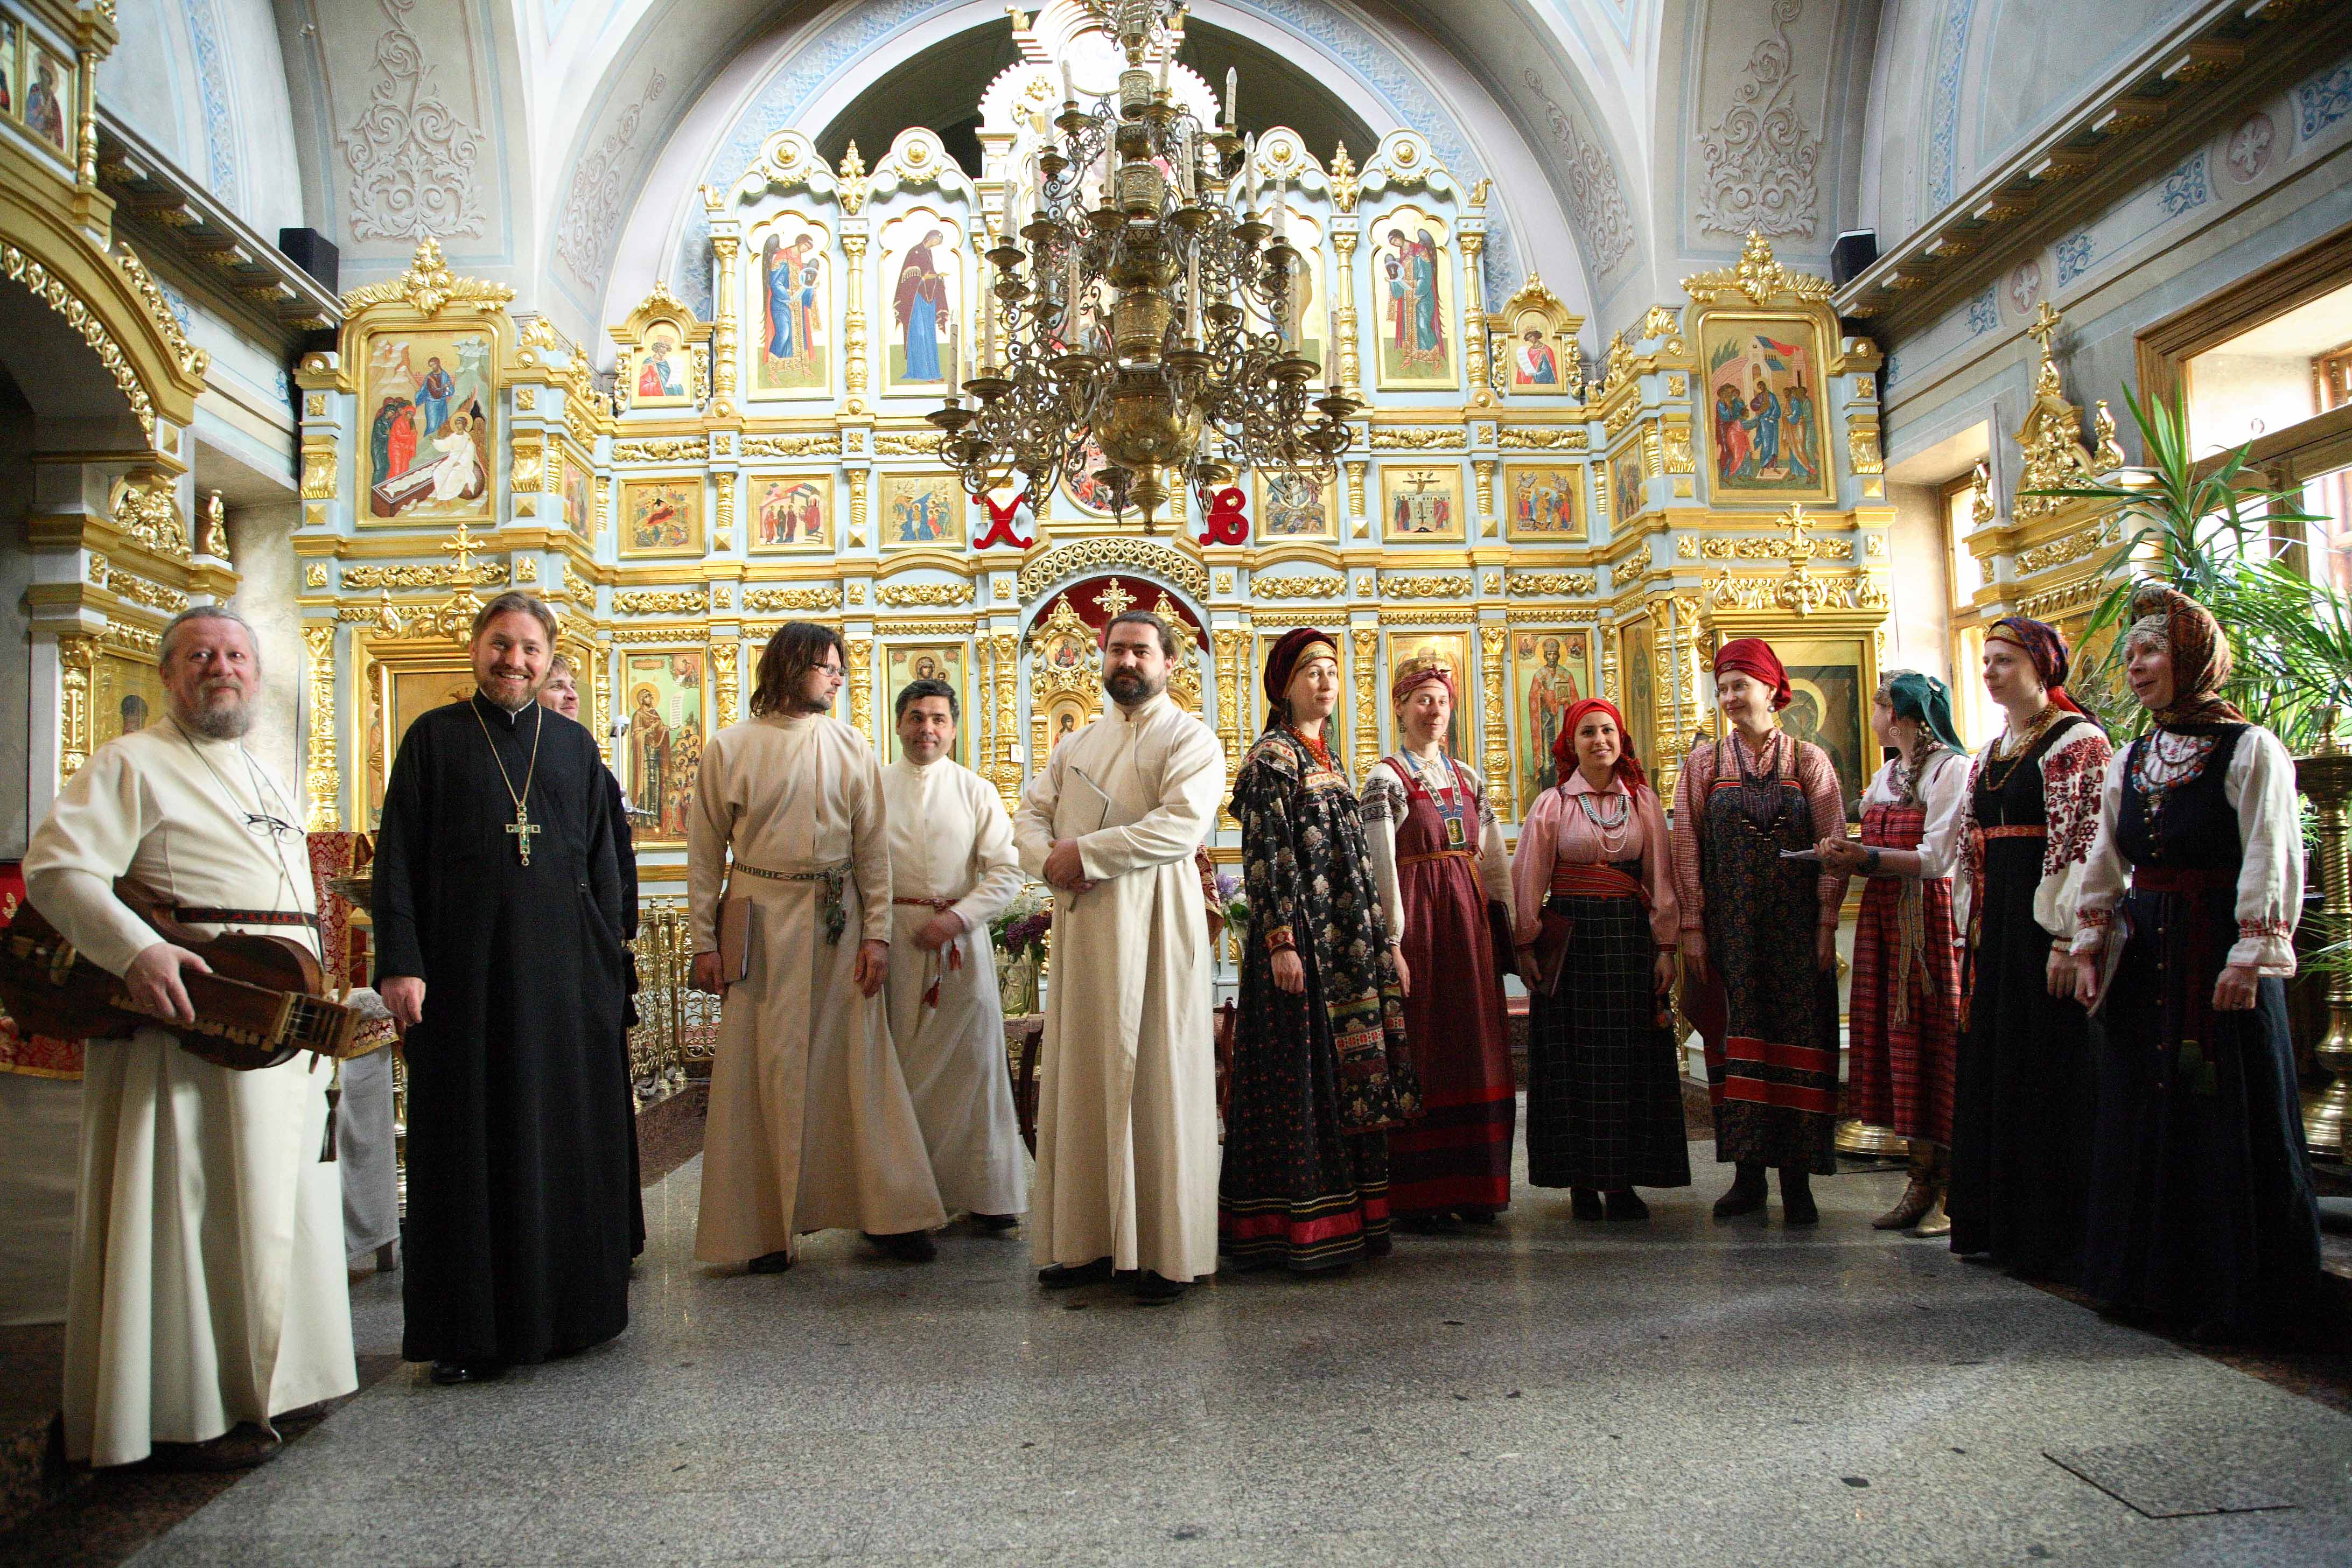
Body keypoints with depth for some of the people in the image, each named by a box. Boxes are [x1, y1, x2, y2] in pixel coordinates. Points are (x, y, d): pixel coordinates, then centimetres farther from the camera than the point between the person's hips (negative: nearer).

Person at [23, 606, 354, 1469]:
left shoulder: (263, 779, 22)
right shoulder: (133, 765, -3)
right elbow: (55, 865, -15)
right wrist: (136, 950, -30)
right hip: (188, 1013, -8)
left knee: (274, 1200, 14)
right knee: (192, 1209, -5)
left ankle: (258, 1382, 26)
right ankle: (181, 1419, 4)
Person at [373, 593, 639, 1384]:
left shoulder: (575, 745, 12)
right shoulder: (434, 737, 6)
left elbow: (602, 864, 12)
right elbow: (398, 858, 1)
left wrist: (607, 965, 6)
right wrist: (400, 963, -9)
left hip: (563, 971, 2)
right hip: (466, 968, -2)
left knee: (568, 1138, 6)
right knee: (470, 1142, 1)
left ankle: (567, 1309, 18)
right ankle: (467, 1328, 10)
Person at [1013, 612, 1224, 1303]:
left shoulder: (1189, 738, 1)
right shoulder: (1077, 744, 21)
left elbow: (1182, 823, -15)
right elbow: (1029, 814, 13)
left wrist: (1087, 851, -15)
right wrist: (1050, 858, -9)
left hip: (1153, 918, -6)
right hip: (1082, 921, 6)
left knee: (1155, 1078, -3)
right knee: (1083, 1079, 5)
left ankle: (1168, 1252, 4)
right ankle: (1089, 1240, 13)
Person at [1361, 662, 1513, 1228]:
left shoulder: (1467, 778, 15)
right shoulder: (1386, 778, -4)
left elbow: (1494, 858, 15)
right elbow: (1381, 865, -11)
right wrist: (1393, 941, -17)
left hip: (1469, 916, 6)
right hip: (1417, 915, -6)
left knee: (1473, 1047, 7)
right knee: (1420, 1045, -2)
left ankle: (1469, 1187, 17)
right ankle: (1417, 1195, 5)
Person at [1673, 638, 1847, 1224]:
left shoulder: (1809, 761, 5)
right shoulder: (1704, 763, 7)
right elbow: (1686, 849, 3)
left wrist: (1827, 923, -7)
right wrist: (1692, 927, -4)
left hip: (1794, 928, -1)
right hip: (1729, 928, 1)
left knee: (1797, 1041, -1)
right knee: (1737, 1039, 1)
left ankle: (1797, 1179, 6)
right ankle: (1748, 1174, 9)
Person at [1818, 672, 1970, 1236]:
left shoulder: (1951, 768, -7)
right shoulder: (1884, 776, 18)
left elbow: (1937, 859, -15)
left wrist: (1866, 857, -18)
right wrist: (1843, 854, -1)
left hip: (1930, 917, -8)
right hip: (1882, 917, 8)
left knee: (1932, 1040, -6)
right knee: (1896, 1041, 6)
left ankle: (1949, 1192, 2)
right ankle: (1922, 1182, 13)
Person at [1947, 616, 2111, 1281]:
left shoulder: (2078, 742, -8)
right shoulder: (1989, 754, 17)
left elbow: (2088, 846, -15)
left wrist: (2068, 938, -20)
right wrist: (1975, 929, 14)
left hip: (2046, 927, -8)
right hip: (1995, 929, 8)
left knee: (2050, 1074, -3)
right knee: (1991, 1071, 11)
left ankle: (2056, 1239, 6)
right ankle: (1999, 1225, 21)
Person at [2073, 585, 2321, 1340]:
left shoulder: (2250, 750, -7)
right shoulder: (2129, 762, 12)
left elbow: (2273, 863, -12)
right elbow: (2105, 865, 16)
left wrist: (2250, 958, -18)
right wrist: (2090, 948, 10)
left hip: (2218, 952, -6)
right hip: (2144, 953, 6)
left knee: (2229, 1121, 0)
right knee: (2140, 1113, 10)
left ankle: (2232, 1292, 12)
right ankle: (2148, 1277, 22)